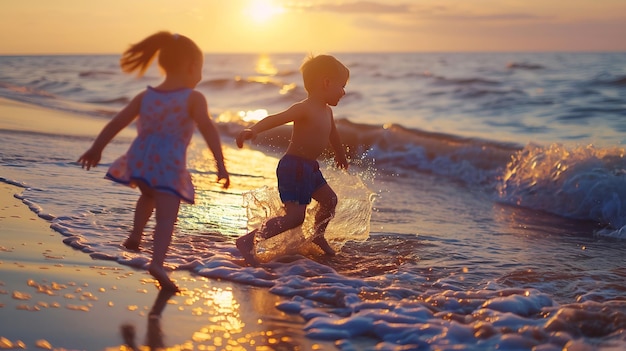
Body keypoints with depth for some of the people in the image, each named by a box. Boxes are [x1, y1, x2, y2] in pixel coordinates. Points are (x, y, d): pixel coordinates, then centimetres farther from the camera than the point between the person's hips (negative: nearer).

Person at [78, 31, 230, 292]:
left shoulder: (145, 96, 12)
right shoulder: (193, 98, -3)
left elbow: (116, 123, 14)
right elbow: (208, 129, -15)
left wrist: (96, 148, 24)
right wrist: (220, 164, -17)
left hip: (140, 158, 5)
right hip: (169, 163, -5)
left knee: (149, 196, 35)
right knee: (166, 216, -7)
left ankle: (135, 236, 32)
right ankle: (157, 262, -24)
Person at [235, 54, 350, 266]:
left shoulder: (327, 112, 11)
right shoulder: (304, 109, -19)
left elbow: (332, 134, 31)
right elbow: (275, 119, -34)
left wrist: (340, 155, 49)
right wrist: (253, 130, -53)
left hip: (310, 168, 10)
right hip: (293, 167, -10)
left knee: (330, 200, 24)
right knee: (295, 216, -18)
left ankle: (318, 236, 49)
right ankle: (247, 242, -17)